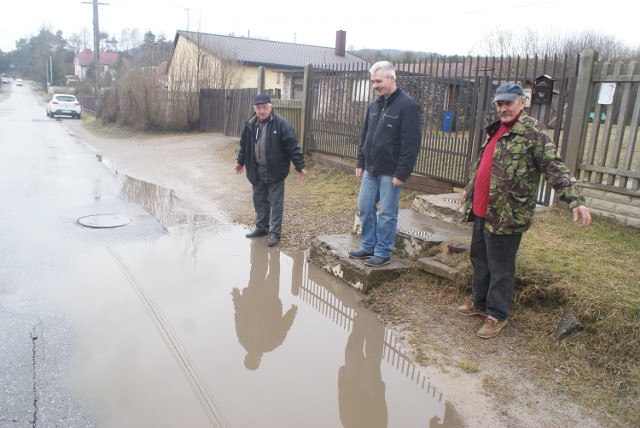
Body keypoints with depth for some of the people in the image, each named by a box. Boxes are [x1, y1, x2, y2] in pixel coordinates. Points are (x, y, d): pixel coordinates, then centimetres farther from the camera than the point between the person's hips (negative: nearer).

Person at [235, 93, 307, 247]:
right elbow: (244, 145, 17)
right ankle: (261, 227, 30)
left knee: (276, 202, 1)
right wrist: (241, 162, 27)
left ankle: (275, 232, 10)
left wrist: (300, 166, -16)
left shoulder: (281, 124, -14)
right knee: (259, 200, 16)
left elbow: (293, 147, -14)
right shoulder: (250, 125, 4)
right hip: (256, 170, 6)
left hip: (275, 170, -6)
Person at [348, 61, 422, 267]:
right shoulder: (374, 105, 12)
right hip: (370, 170, 7)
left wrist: (402, 173, -18)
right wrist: (360, 163, 14)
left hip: (390, 172, -7)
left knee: (387, 214, 2)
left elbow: (411, 144, -16)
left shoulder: (407, 106, -12)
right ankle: (368, 247, 26)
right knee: (365, 208, 12)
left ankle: (383, 253, 14)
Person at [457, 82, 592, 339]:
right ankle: (479, 302, 38)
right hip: (482, 211, 9)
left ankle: (497, 315, 18)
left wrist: (576, 201, -29)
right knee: (479, 260, 20)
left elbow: (555, 169, -19)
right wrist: (470, 189, 39)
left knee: (500, 268, 3)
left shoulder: (532, 133, -12)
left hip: (506, 216, -8)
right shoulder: (496, 131, 14)